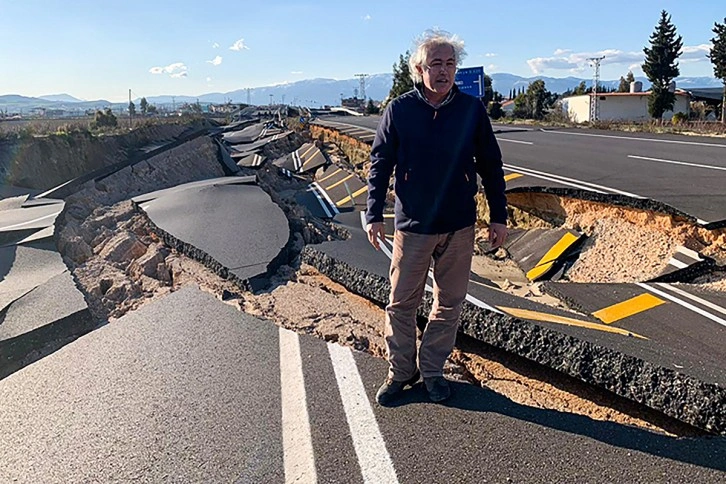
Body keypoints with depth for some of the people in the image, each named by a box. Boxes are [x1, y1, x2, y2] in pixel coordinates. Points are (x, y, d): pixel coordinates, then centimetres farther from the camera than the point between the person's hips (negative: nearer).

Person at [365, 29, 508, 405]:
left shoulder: (472, 110, 1)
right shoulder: (399, 110, -2)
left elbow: (491, 166, 6)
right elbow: (380, 163, 2)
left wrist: (499, 216, 5)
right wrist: (374, 214, -4)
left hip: (460, 226, 2)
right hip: (412, 225, -1)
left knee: (449, 303, 10)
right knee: (401, 302, 6)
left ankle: (433, 370, 28)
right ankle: (400, 371, 24)